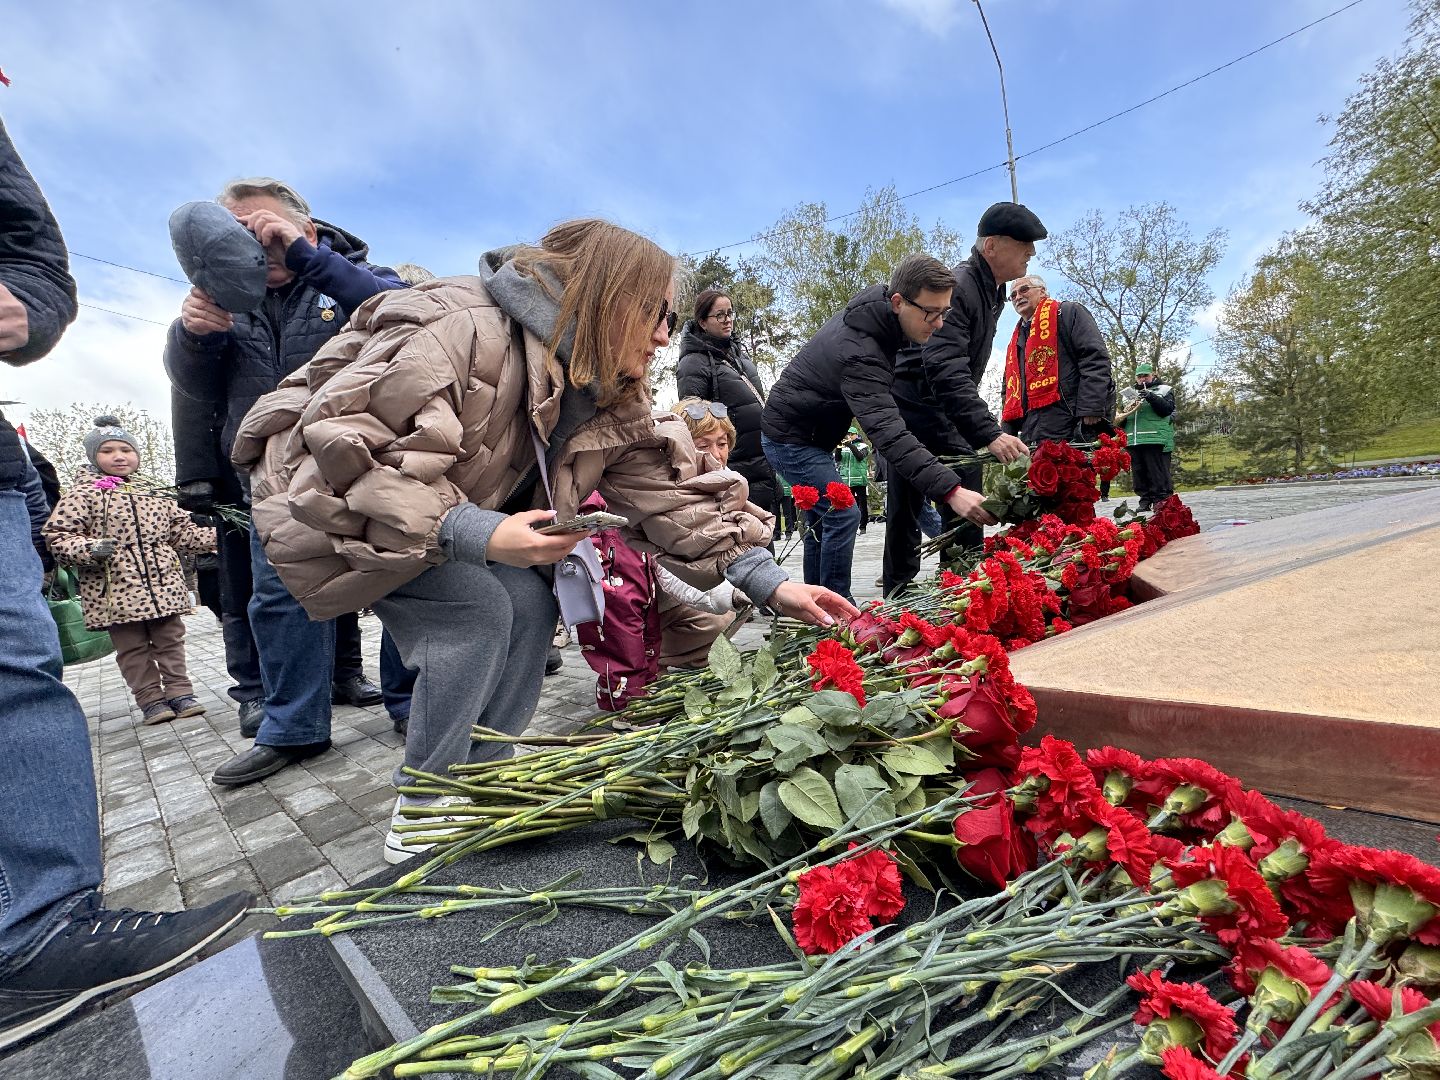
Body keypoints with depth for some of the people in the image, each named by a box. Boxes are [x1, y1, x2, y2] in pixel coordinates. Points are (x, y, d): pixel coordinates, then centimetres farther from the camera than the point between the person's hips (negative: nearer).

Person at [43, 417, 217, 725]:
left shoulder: (154, 496, 14)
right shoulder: (84, 493, 0)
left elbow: (185, 533, 19)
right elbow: (57, 534, -5)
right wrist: (89, 549, -23)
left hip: (163, 583, 4)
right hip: (116, 587, -4)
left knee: (170, 640, 9)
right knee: (132, 647, 5)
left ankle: (179, 691, 17)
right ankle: (150, 700, 12)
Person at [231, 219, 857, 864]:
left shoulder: (609, 406, -5)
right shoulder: (463, 331, -31)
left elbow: (666, 491, -9)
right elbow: (343, 452, -34)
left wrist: (771, 584, -16)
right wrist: (476, 533, -43)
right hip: (322, 497, -7)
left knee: (531, 606, -9)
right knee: (478, 609, -23)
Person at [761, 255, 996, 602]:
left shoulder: (873, 302, -4)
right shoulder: (859, 355, -35)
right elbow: (889, 434, -44)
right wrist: (951, 490, -52)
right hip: (792, 440, -10)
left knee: (822, 520, 13)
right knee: (843, 515, -13)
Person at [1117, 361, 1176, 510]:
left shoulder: (1164, 390, 12)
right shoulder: (1131, 394, 26)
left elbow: (1167, 409, -5)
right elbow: (1121, 419, 27)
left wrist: (1151, 397, -18)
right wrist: (1124, 414, 4)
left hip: (1156, 441, -5)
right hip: (1133, 442, 5)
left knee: (1159, 476, -9)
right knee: (1139, 475, 5)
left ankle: (1163, 502, -8)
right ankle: (1145, 502, 10)